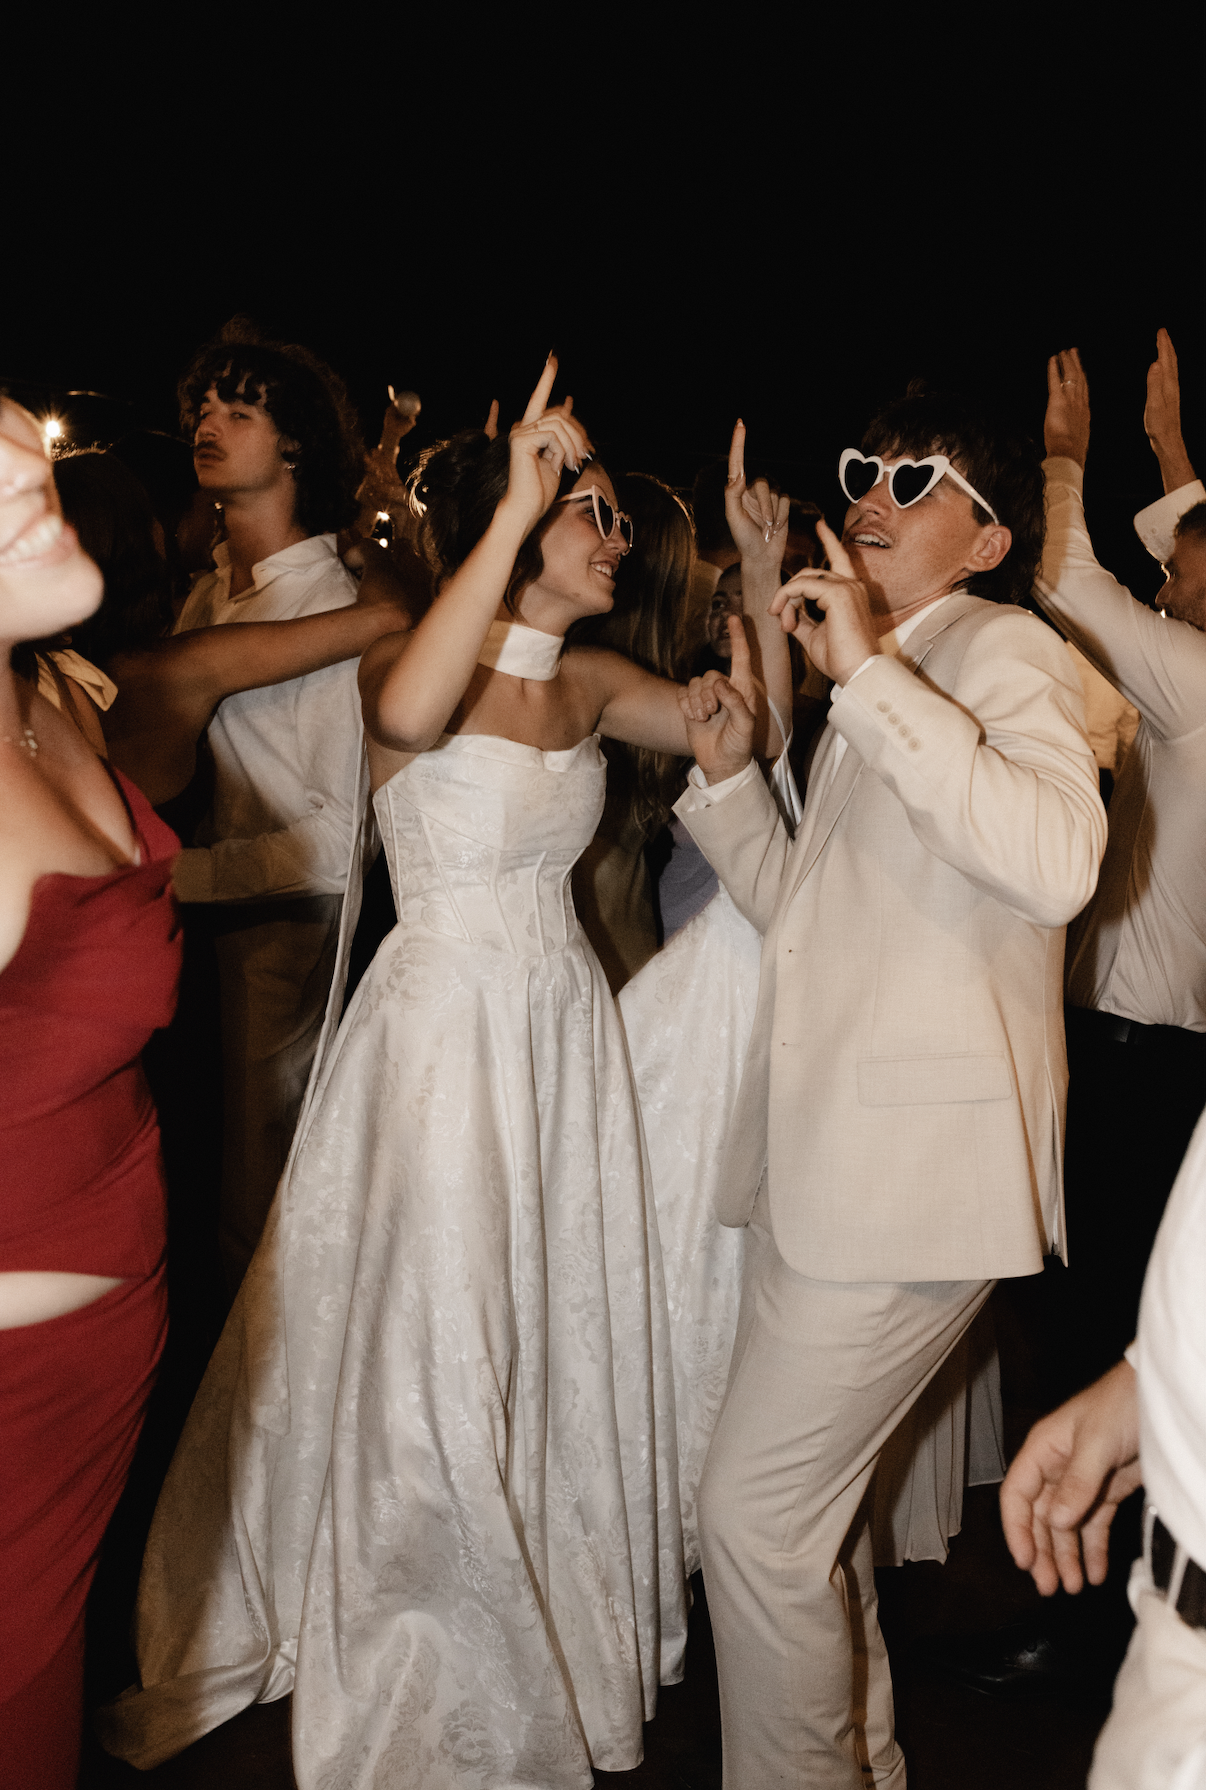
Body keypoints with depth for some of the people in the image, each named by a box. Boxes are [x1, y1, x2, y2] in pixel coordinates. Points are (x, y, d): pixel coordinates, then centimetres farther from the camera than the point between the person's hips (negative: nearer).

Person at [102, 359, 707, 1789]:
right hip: (443, 1022, -6)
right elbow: (407, 718, -36)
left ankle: (559, 1645, 39)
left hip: (564, 1029, 6)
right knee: (425, 1361, 2)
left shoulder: (592, 682, 7)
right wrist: (513, 513, -35)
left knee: (559, 1344, 16)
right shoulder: (406, 662, -11)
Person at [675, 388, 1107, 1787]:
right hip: (821, 1158, 9)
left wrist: (868, 673, -27)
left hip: (913, 1165, -9)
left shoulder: (1001, 650, -9)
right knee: (808, 1500, 19)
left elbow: (1056, 864, -29)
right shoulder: (873, 693, 20)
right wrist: (729, 776, 9)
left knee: (755, 1514, -4)